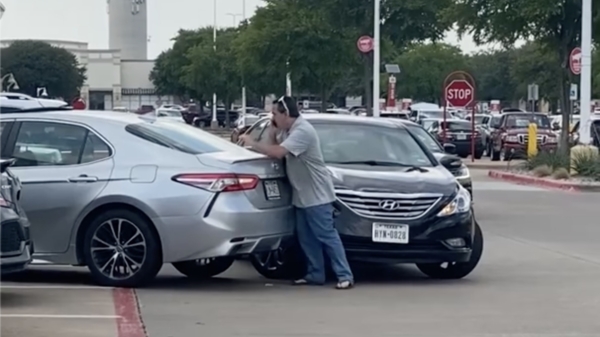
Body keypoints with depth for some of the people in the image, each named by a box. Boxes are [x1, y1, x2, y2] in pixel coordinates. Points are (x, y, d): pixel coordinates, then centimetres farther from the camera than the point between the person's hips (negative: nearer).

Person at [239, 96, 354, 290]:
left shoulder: (302, 131, -21)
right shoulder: (289, 131, 12)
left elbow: (278, 153, -30)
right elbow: (275, 150, 17)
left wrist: (253, 144, -20)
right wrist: (273, 134, 1)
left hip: (317, 194, -10)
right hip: (302, 195, 10)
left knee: (326, 235, -10)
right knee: (306, 237, 10)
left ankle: (345, 276, -9)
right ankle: (315, 275, 16)